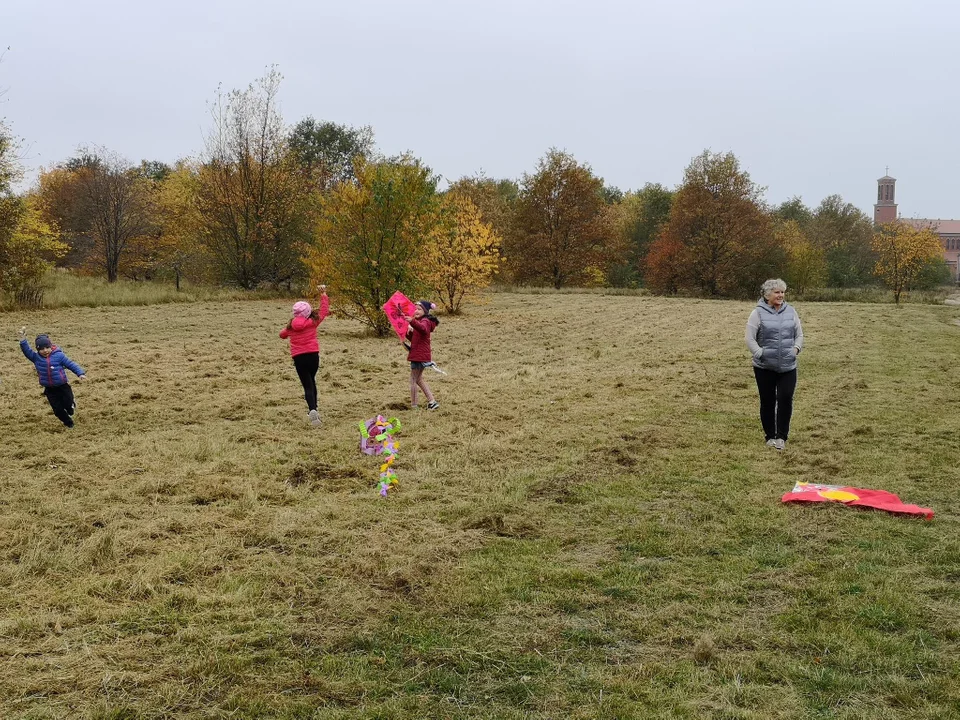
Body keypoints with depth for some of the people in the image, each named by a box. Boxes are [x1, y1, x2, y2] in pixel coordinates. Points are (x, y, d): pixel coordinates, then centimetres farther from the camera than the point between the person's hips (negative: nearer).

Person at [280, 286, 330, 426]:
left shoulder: (291, 326, 2)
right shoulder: (313, 322, -3)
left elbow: (282, 334, 24)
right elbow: (324, 310, 8)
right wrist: (323, 294, 16)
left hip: (298, 358, 0)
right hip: (313, 355, 0)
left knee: (307, 385, -2)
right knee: (312, 381, 22)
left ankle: (312, 410, -25)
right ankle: (313, 408, 30)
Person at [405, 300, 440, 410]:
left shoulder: (425, 321, -14)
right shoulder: (420, 321, 19)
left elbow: (423, 329, -42)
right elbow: (413, 338, 18)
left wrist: (412, 322, -60)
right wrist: (408, 333, -5)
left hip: (419, 356, -11)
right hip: (417, 355, 11)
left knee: (413, 380, -2)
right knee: (419, 379, 20)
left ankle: (413, 406, 4)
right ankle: (432, 402, 21)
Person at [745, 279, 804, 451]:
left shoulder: (790, 311, 7)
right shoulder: (758, 313, -4)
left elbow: (799, 334, 12)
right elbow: (750, 339, -7)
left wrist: (796, 349, -5)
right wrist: (760, 354, -17)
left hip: (788, 366, 2)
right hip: (765, 367, -2)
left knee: (786, 398, -8)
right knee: (767, 401, 6)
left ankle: (782, 436, 4)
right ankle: (770, 436, 19)